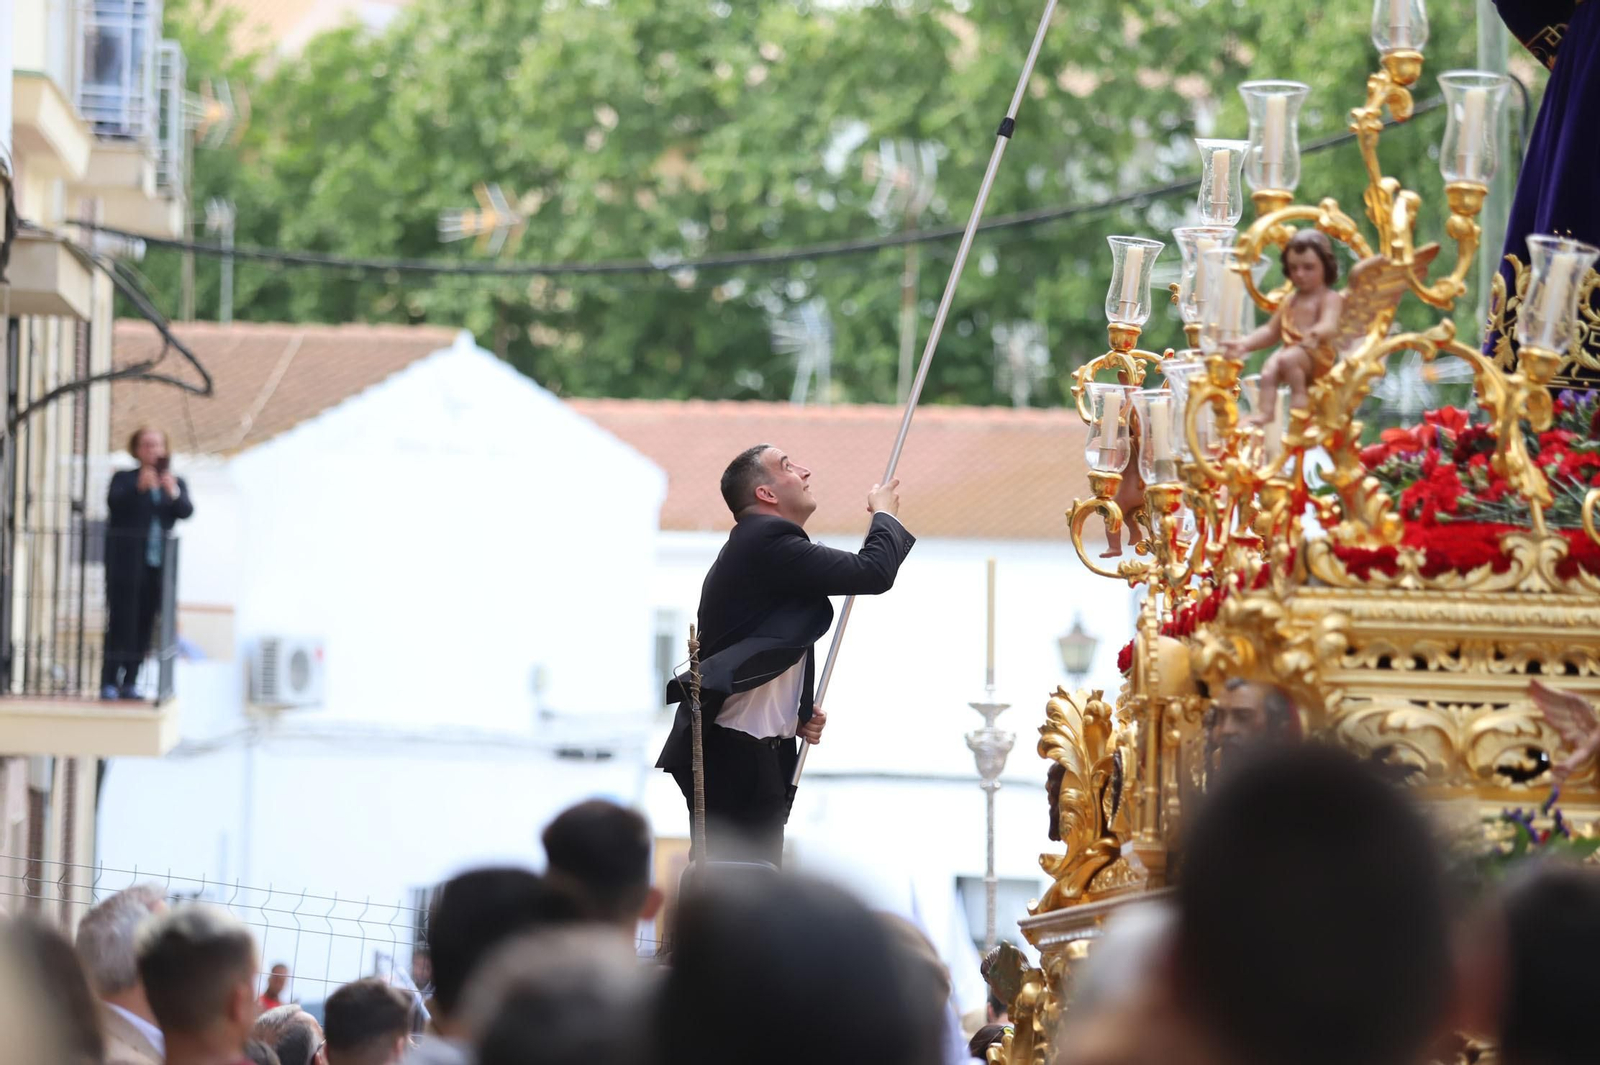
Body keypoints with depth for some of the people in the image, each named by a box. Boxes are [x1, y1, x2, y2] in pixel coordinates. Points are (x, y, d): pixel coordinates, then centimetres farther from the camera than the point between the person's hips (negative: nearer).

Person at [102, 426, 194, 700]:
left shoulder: (175, 482, 14)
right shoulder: (124, 478, 7)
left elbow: (186, 511, -3)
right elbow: (114, 502, -13)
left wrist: (173, 493, -23)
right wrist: (139, 488, -30)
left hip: (157, 564, 3)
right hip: (126, 562, -3)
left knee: (145, 624, 0)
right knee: (121, 620, -10)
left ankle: (129, 682, 3)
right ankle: (109, 682, -11)